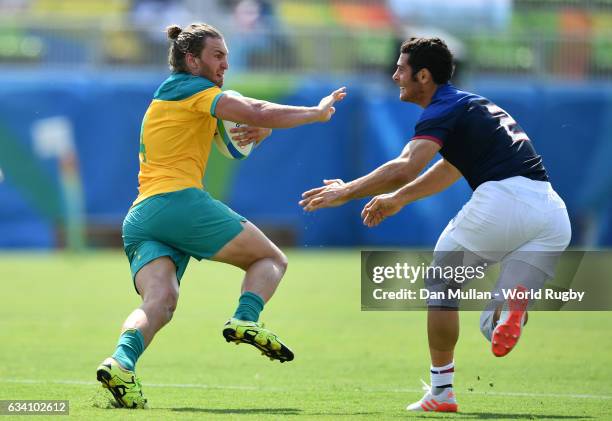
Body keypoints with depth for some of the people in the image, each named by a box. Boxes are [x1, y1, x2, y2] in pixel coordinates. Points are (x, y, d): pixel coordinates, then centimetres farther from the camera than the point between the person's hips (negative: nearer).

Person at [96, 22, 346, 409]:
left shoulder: (167, 96, 30)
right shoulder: (193, 89, 3)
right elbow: (258, 115, -9)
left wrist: (260, 127, 7)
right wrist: (317, 113, 3)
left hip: (139, 218, 8)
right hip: (181, 202, -7)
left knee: (160, 301, -14)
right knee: (271, 259, 6)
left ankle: (122, 361, -42)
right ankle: (246, 319, -22)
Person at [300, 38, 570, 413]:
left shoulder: (444, 110, 1)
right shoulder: (472, 105, 30)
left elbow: (404, 169, -14)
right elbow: (450, 170, 43)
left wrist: (346, 192, -4)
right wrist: (398, 198, 49)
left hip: (503, 198, -8)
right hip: (554, 217, 8)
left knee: (442, 285, 17)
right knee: (494, 327, 11)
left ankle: (441, 392, 14)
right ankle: (513, 304, -24)